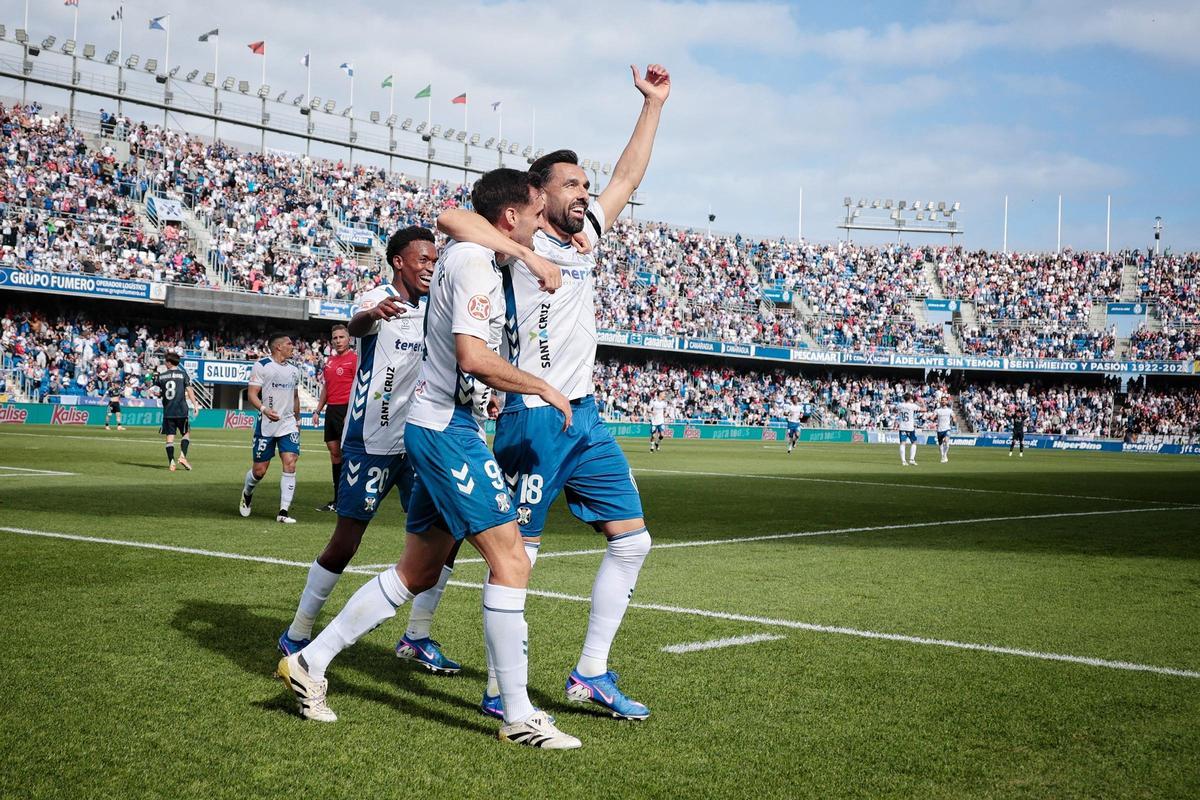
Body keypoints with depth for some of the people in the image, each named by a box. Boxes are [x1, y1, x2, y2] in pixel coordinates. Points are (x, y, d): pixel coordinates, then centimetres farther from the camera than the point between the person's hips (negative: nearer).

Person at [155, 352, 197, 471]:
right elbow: (189, 390, -6)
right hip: (182, 410, -2)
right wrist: (195, 404, -6)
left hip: (167, 411, 2)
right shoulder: (182, 374, 0)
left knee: (170, 436, 3)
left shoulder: (161, 376, 6)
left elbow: (159, 394, 9)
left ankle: (171, 462, -3)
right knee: (186, 434, 11)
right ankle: (183, 456, -7)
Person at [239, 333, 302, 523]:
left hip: (288, 424, 4)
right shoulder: (261, 366, -6)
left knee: (290, 465, -12)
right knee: (259, 470, 3)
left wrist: (297, 420, 23)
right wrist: (264, 410, -27)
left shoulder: (294, 370, 13)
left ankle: (283, 512, -9)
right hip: (266, 424, -4)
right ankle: (247, 494, 36)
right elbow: (252, 394, -10)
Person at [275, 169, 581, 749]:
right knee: (510, 561, -9)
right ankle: (518, 716, -5)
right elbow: (473, 357, -24)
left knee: (417, 572, 15)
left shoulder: (461, 255, 15)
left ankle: (310, 662, 20)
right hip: (448, 426, -10)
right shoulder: (474, 261, -14)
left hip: (437, 426, 10)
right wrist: (544, 388, -13)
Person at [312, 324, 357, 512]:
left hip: (347, 409, -8)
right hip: (331, 410, 8)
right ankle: (337, 501, 14)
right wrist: (318, 410, 19)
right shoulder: (330, 361, 18)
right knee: (334, 452, 9)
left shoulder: (354, 359, -7)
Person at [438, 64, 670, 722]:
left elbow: (628, 177, 24)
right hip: (535, 419, -8)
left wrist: (653, 104, 22)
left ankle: (591, 674, 15)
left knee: (631, 540, 6)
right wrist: (524, 256, -24)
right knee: (518, 553, -3)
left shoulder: (583, 236, 16)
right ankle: (499, 689, 7)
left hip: (586, 419, 8)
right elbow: (451, 218, -23)